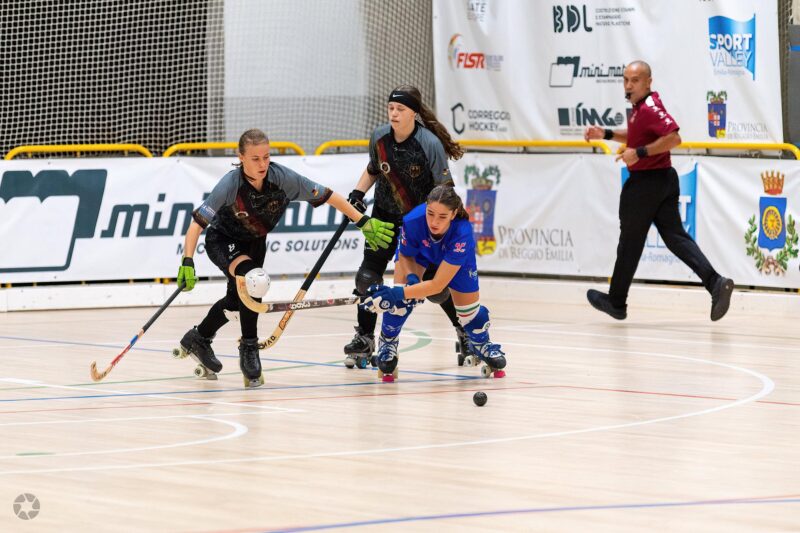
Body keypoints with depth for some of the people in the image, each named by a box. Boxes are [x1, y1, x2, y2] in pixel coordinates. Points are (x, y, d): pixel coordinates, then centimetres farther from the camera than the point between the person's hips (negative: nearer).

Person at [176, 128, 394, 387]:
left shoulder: (283, 178, -28)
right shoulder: (230, 185, -35)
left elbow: (329, 196, -19)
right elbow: (198, 222, -33)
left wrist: (364, 222, -19)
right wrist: (187, 262, -42)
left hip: (255, 242, 5)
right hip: (222, 240, -5)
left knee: (237, 299, 16)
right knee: (252, 280, -30)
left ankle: (197, 339, 43)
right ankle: (249, 350, -17)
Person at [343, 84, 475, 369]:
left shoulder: (430, 144, -24)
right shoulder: (379, 137, -10)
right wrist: (357, 193, -4)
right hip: (386, 214, 4)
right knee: (368, 276, -8)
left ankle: (466, 332, 22)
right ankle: (364, 339, 6)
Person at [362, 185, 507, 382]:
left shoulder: (462, 233, -45)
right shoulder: (412, 221, -41)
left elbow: (438, 284, -42)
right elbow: (405, 255, -16)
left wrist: (399, 294, -49)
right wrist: (411, 277, -36)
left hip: (455, 255, 0)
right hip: (417, 249, 0)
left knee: (469, 308, 4)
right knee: (401, 296, -22)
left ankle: (482, 345, 36)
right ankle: (387, 343, 2)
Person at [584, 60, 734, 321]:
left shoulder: (649, 108, -19)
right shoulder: (641, 106, 12)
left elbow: (673, 138, -29)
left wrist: (639, 152, -26)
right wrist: (606, 134, 20)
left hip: (645, 182, -10)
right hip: (665, 179, 10)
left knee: (630, 243, 5)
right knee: (675, 236, 5)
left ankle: (616, 302, 19)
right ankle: (715, 282, -12)